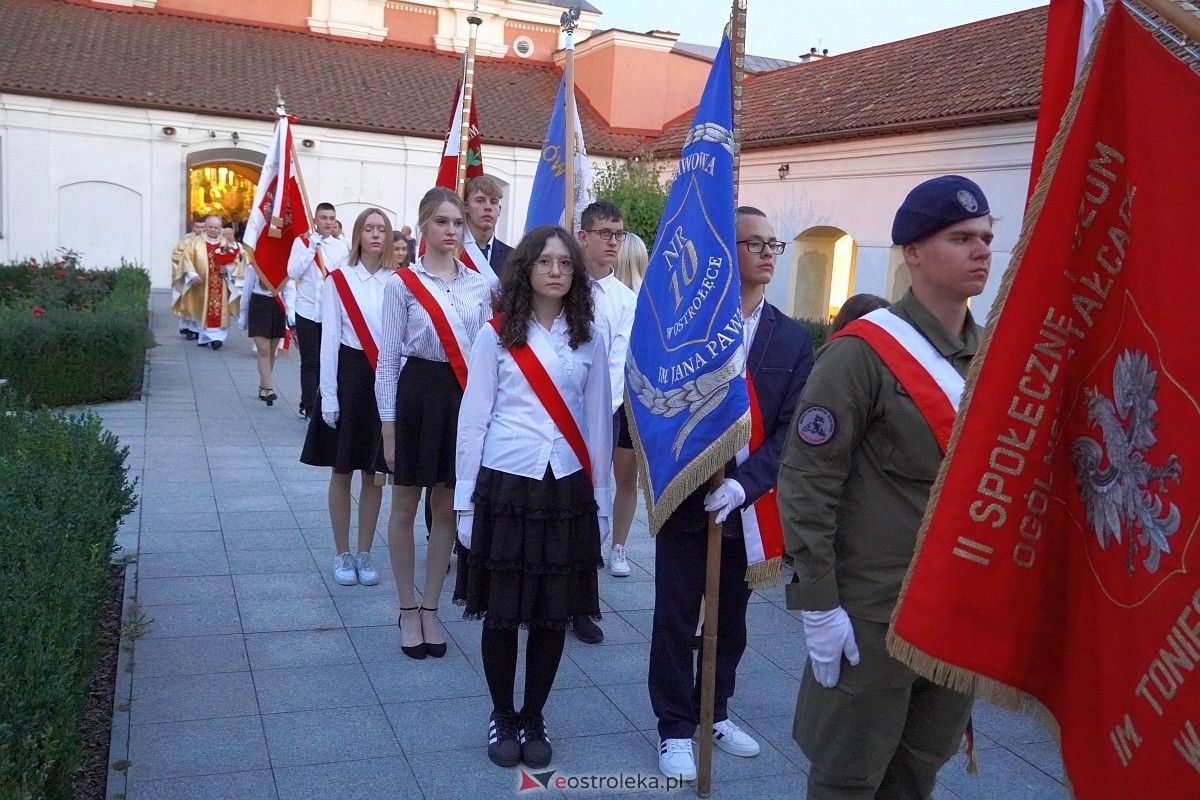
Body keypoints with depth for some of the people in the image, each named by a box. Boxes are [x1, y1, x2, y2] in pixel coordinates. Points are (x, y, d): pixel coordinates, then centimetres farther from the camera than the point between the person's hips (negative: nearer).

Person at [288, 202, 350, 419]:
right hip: (308, 310, -2)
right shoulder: (302, 242, 0)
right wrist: (312, 248, -12)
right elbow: (293, 273, -10)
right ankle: (310, 407, 6)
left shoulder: (341, 247, 5)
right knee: (310, 361, 0)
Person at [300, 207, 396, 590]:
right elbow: (329, 339, -4)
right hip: (349, 375, -1)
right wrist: (329, 395, -7)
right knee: (342, 471, 8)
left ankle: (365, 553, 22)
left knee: (374, 472, 10)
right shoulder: (338, 280, -3)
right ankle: (342, 554, 20)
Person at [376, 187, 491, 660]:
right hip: (418, 392, -3)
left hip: (465, 396, 3)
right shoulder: (402, 284, -3)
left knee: (447, 508, 10)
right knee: (406, 507, 7)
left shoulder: (479, 285, 6)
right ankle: (408, 609, 22)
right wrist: (388, 424, -7)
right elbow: (389, 357, -3)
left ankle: (431, 609, 23)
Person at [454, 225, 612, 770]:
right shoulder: (496, 335, -1)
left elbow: (598, 424, 8)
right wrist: (465, 500, -3)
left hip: (567, 490, 2)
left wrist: (600, 499, 8)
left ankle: (534, 720, 25)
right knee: (501, 612, 6)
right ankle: (502, 718, 25)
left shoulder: (589, 341, 6)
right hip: (505, 487, -2)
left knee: (553, 614, 8)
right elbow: (473, 419, -1)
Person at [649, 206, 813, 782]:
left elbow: (791, 428, -6)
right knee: (675, 619, 8)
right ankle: (675, 727, 25)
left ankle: (714, 712, 38)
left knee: (731, 620, 18)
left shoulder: (794, 338, 1)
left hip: (749, 505, 3)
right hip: (686, 497, -3)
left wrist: (744, 482, -19)